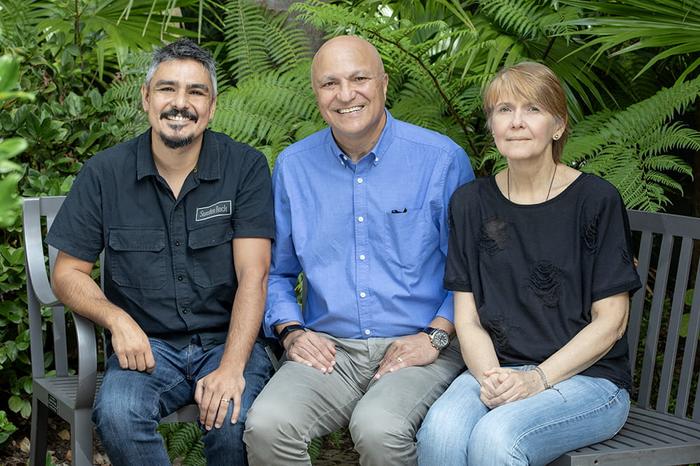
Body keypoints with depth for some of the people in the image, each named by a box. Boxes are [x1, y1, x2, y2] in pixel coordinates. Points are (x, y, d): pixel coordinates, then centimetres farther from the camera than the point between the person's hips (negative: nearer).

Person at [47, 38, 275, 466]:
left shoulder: (246, 168, -2)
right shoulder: (105, 174, 2)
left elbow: (253, 274, -9)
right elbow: (68, 273, 7)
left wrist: (231, 367, -22)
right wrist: (117, 318, -14)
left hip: (228, 340, -1)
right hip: (147, 345, 1)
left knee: (235, 420, -31)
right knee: (116, 413, -30)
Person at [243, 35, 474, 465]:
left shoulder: (443, 159, -1)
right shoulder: (293, 166, 9)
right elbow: (276, 271, 19)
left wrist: (436, 335, -10)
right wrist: (291, 330, 2)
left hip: (417, 350, -2)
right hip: (329, 349, 3)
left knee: (378, 429, -33)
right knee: (266, 426, -26)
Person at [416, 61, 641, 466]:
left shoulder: (596, 200, -2)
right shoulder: (471, 203, 9)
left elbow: (610, 320, -4)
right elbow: (467, 317, 6)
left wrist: (537, 379, -15)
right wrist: (489, 377, -14)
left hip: (588, 376, -3)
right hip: (498, 368, 3)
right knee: (439, 432, -29)